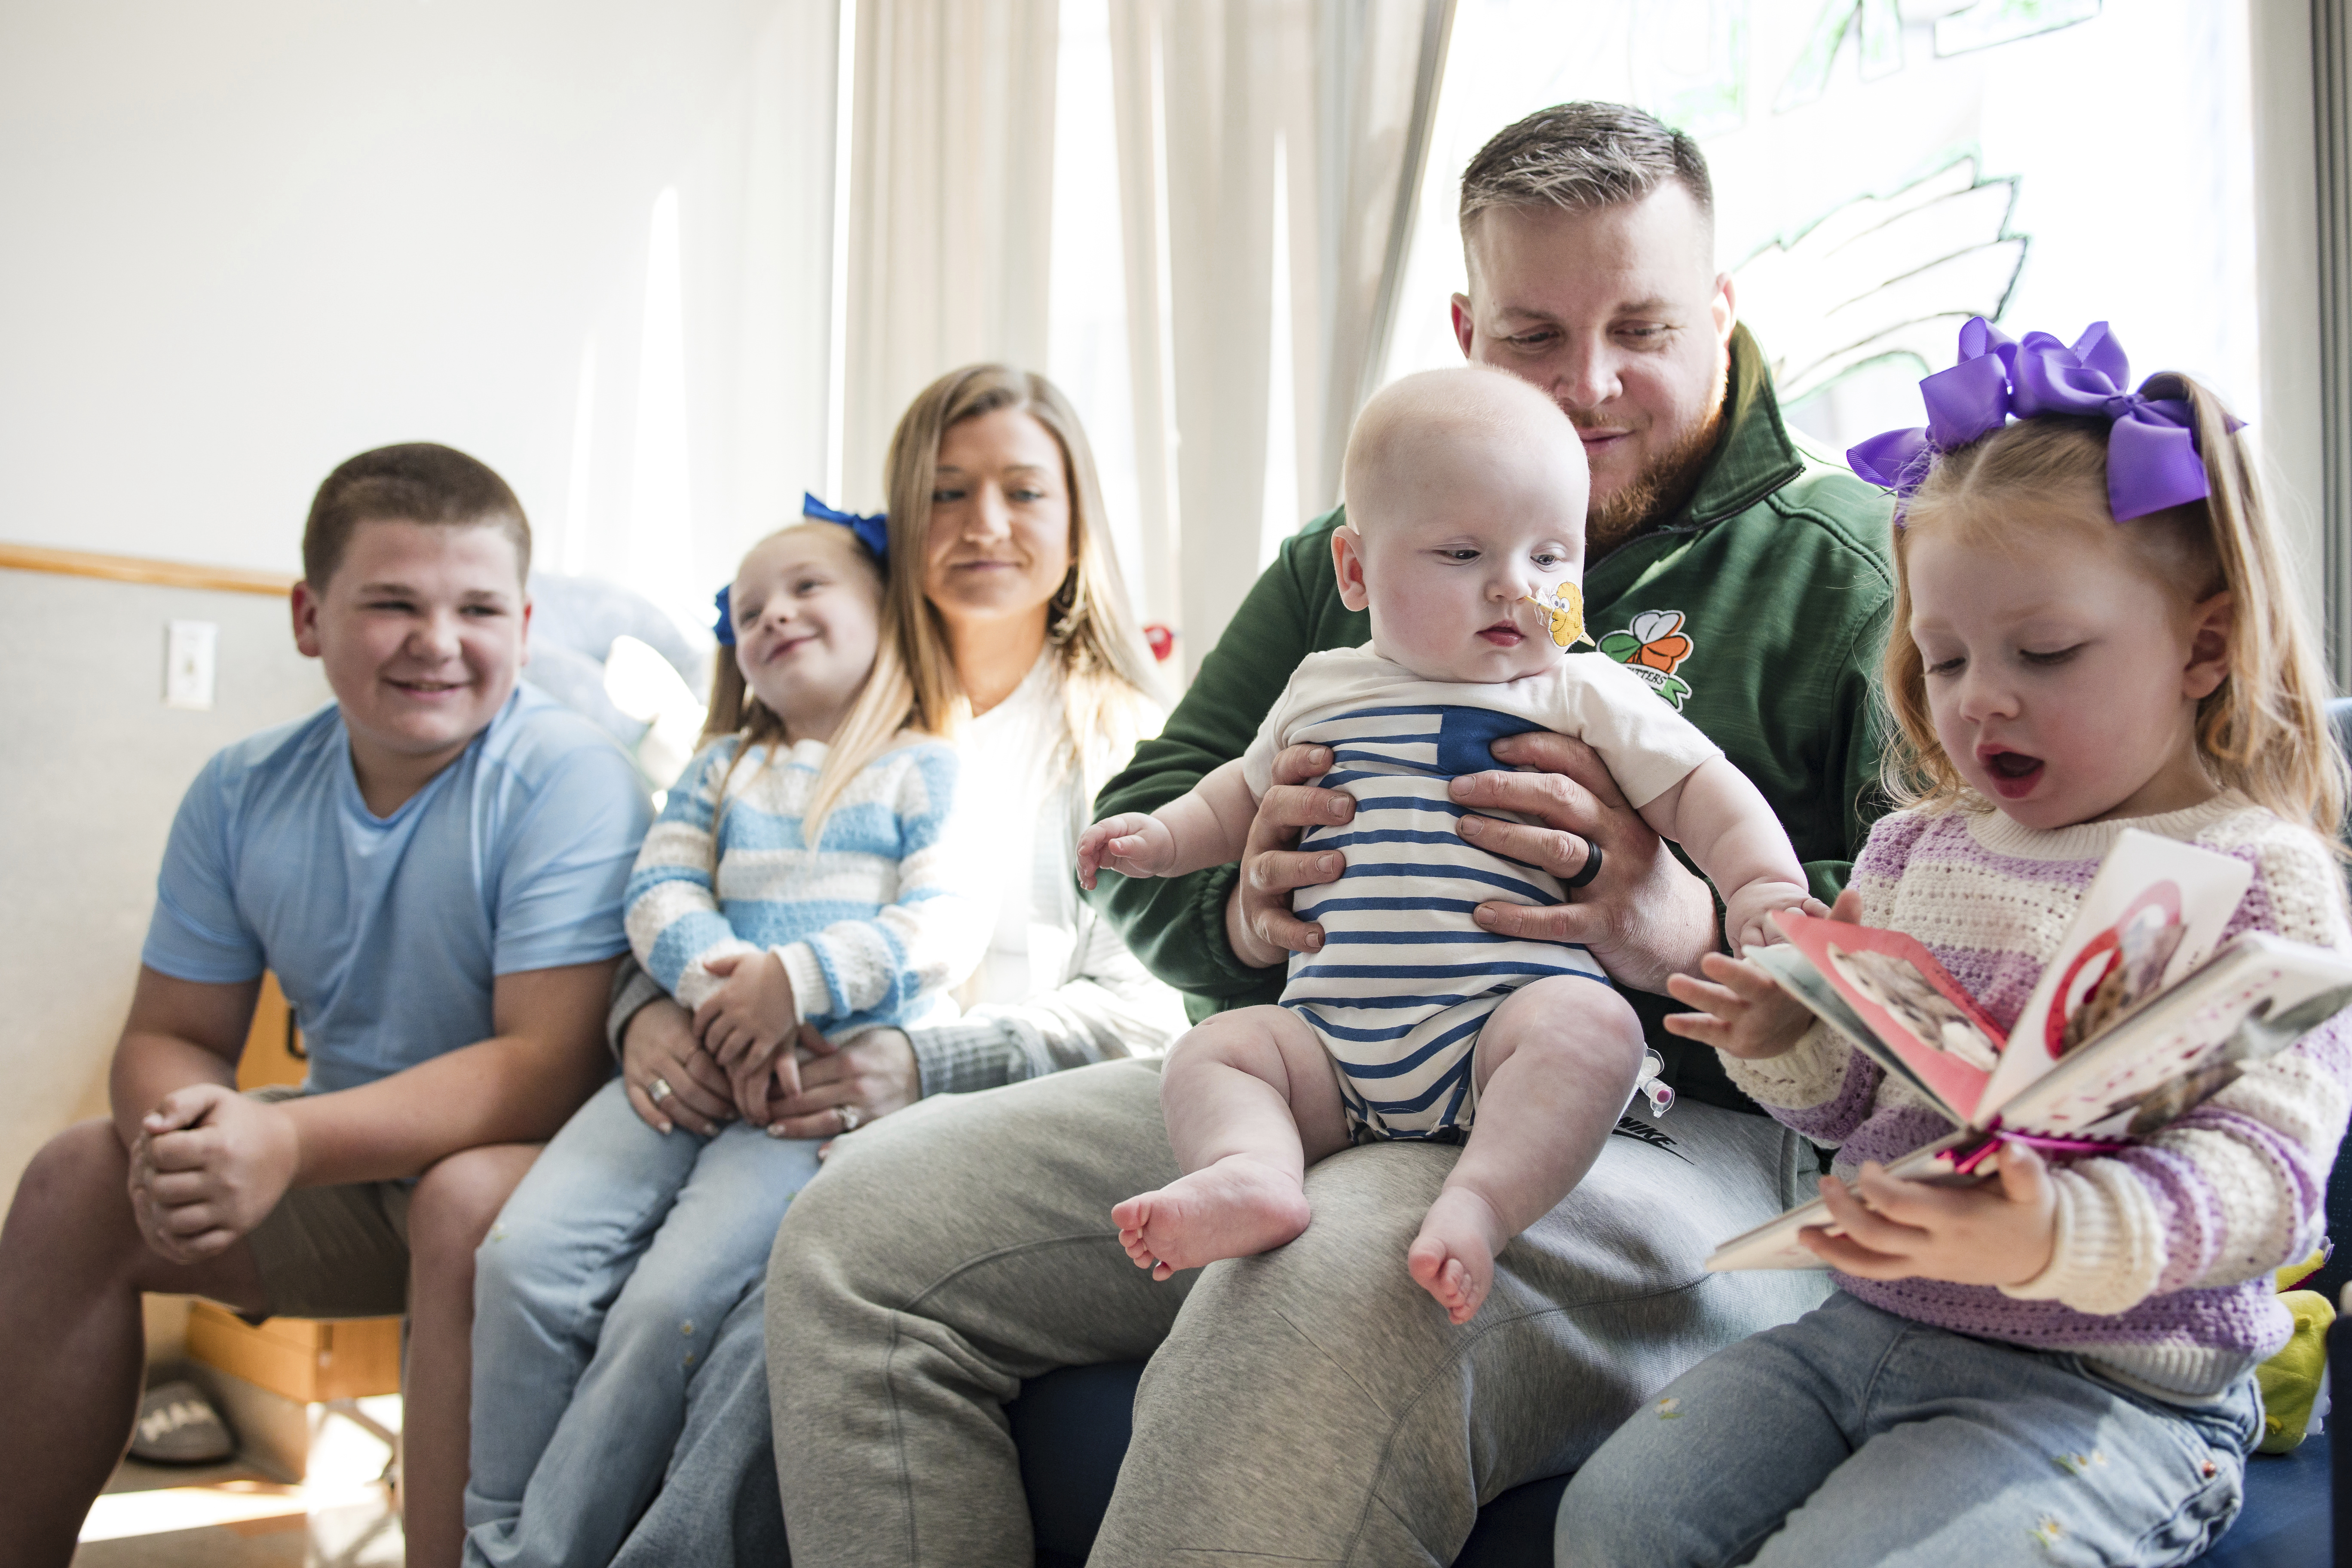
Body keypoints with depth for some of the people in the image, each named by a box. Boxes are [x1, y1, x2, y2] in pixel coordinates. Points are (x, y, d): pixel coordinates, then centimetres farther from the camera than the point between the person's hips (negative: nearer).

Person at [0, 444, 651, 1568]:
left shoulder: (565, 777, -20)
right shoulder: (242, 794, -1)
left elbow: (551, 1066, -27)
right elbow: (171, 1034, 3)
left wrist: (291, 1143, -36)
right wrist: (179, 1131, -22)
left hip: (522, 1156, -6)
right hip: (351, 1160, 6)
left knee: (468, 1199, -36)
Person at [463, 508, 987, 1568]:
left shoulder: (925, 772, 6)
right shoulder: (723, 767, 23)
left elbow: (949, 924, -6)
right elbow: (660, 887, 10)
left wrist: (796, 983, -17)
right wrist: (721, 986, -11)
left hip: (835, 1078, -5)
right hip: (693, 1059, 5)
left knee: (672, 1300, -23)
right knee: (526, 1251, -14)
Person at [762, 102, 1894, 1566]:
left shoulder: (1848, 561, 5)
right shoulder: (1357, 552, 21)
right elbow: (1146, 816, 20)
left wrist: (1697, 932, -25)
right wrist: (1240, 907, -4)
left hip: (1664, 1121, -5)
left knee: (1328, 1292, -40)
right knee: (856, 1235, -8)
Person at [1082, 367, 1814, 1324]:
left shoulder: (1582, 694, 9)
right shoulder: (1324, 690, 19)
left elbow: (1699, 790, 8)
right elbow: (1247, 793, 35)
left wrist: (1765, 887, -8)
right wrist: (1164, 836, 19)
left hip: (1511, 1011, -3)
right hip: (1332, 1044, 4)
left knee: (1591, 1025, -33)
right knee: (1213, 1051, -15)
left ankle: (1480, 1203, -43)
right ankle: (1253, 1174, -39)